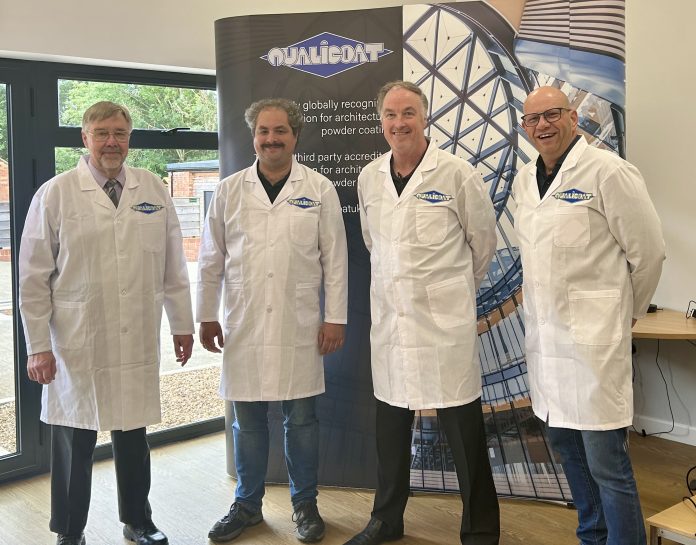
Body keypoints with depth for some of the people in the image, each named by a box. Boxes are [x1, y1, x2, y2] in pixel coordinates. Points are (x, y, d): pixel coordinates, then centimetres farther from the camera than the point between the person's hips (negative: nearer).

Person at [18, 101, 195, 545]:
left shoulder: (154, 190, 5)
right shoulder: (55, 194, -3)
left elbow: (173, 265, 9)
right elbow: (34, 277, -2)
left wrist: (183, 323, 9)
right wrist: (38, 346, -4)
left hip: (139, 342, 2)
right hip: (76, 345, -2)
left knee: (134, 437, 13)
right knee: (75, 444, 8)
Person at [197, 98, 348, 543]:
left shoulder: (320, 189, 2)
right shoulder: (229, 190, 6)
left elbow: (335, 258, 1)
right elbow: (212, 260, 9)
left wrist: (335, 318, -2)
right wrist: (207, 316, 7)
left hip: (299, 327, -1)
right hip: (244, 326, 2)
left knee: (301, 419, 7)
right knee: (248, 421, 11)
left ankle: (305, 503, 24)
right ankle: (248, 504, 27)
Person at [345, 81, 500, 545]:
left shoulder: (457, 173, -8)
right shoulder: (369, 178, 6)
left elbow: (484, 241, 4)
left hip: (446, 319, -4)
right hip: (389, 317, 5)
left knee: (464, 431, 2)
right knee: (392, 424, 15)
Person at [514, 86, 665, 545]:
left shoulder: (608, 172, -11)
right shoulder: (524, 181, 10)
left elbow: (648, 251, -6)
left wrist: (626, 313, 5)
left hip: (594, 336, -7)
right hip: (545, 334, 7)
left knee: (607, 463, -3)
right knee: (566, 446, 18)